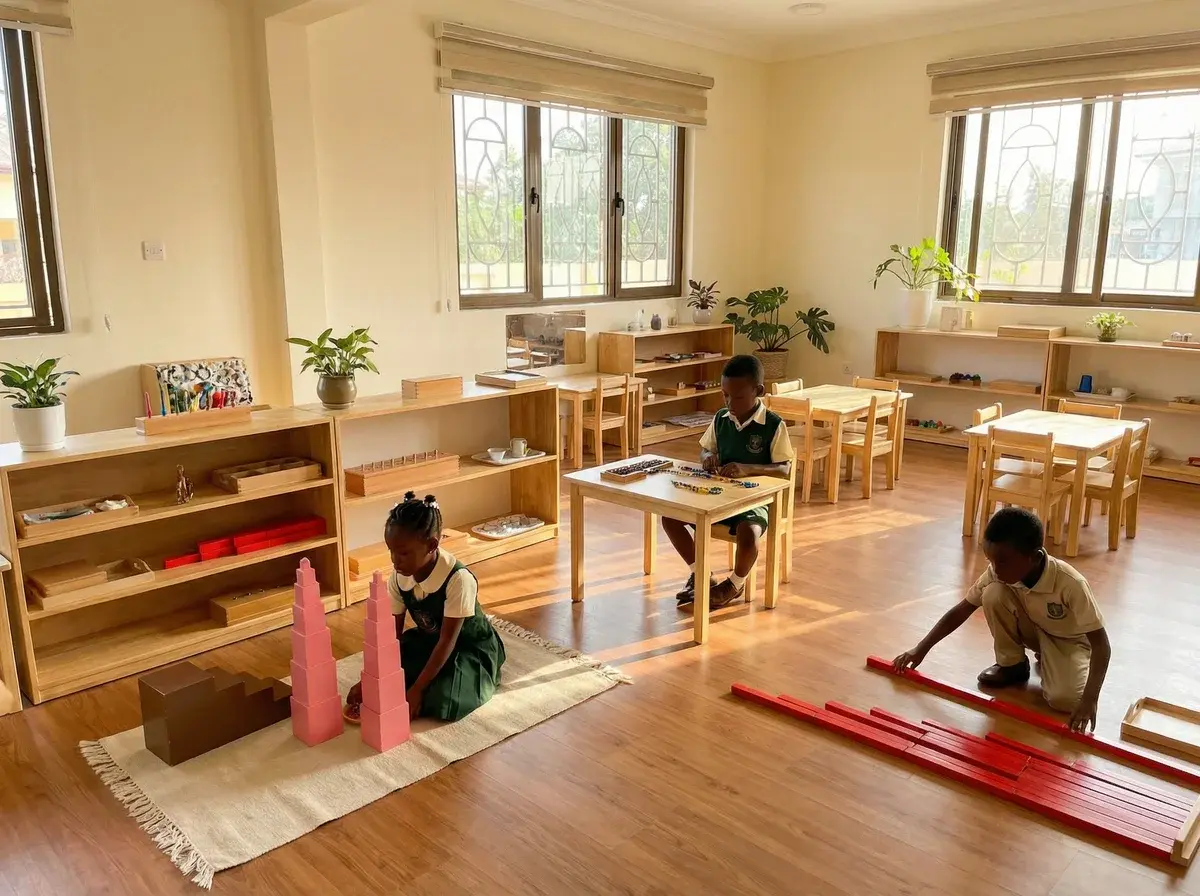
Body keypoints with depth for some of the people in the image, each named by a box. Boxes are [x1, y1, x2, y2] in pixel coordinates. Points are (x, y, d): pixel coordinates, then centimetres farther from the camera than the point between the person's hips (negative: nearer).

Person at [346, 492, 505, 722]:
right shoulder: (398, 578, -14)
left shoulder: (458, 579, -32)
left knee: (443, 704, -28)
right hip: (428, 640, 6)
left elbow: (448, 640, -28)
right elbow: (392, 634, -7)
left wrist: (416, 689, -28)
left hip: (471, 647, -6)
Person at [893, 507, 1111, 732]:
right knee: (993, 594, -27)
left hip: (1068, 640, -3)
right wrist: (921, 649, -17)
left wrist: (1089, 699, -42)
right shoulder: (998, 572, -24)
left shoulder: (1070, 584, -36)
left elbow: (1101, 644, -33)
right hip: (1032, 629, 4)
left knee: (1064, 700, -30)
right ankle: (1012, 664, -3)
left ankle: (1046, 661, 5)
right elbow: (961, 610, -15)